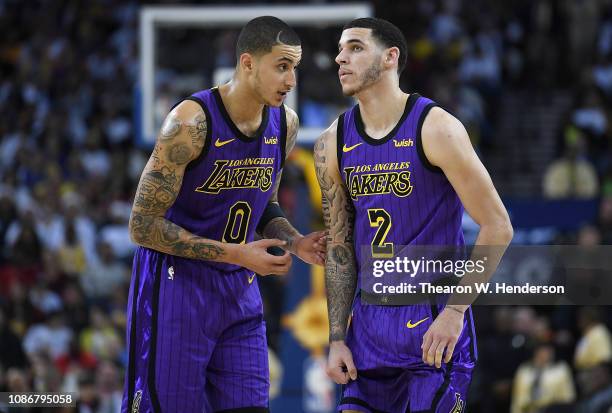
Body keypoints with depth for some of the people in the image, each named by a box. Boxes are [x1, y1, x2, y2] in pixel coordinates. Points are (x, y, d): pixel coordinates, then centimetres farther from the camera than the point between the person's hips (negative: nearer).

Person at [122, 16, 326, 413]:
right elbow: (143, 226, -19)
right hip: (177, 286, -6)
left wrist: (295, 242, -2)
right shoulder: (192, 122, -20)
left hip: (239, 291, 6)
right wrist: (235, 253, -22)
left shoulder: (284, 124, 2)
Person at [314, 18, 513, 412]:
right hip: (369, 320, 6)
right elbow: (340, 248, 12)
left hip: (434, 321, -5)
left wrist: (455, 311, -16)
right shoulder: (333, 144, 6)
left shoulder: (436, 129, -12)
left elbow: (498, 227, -12)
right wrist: (337, 338, 6)